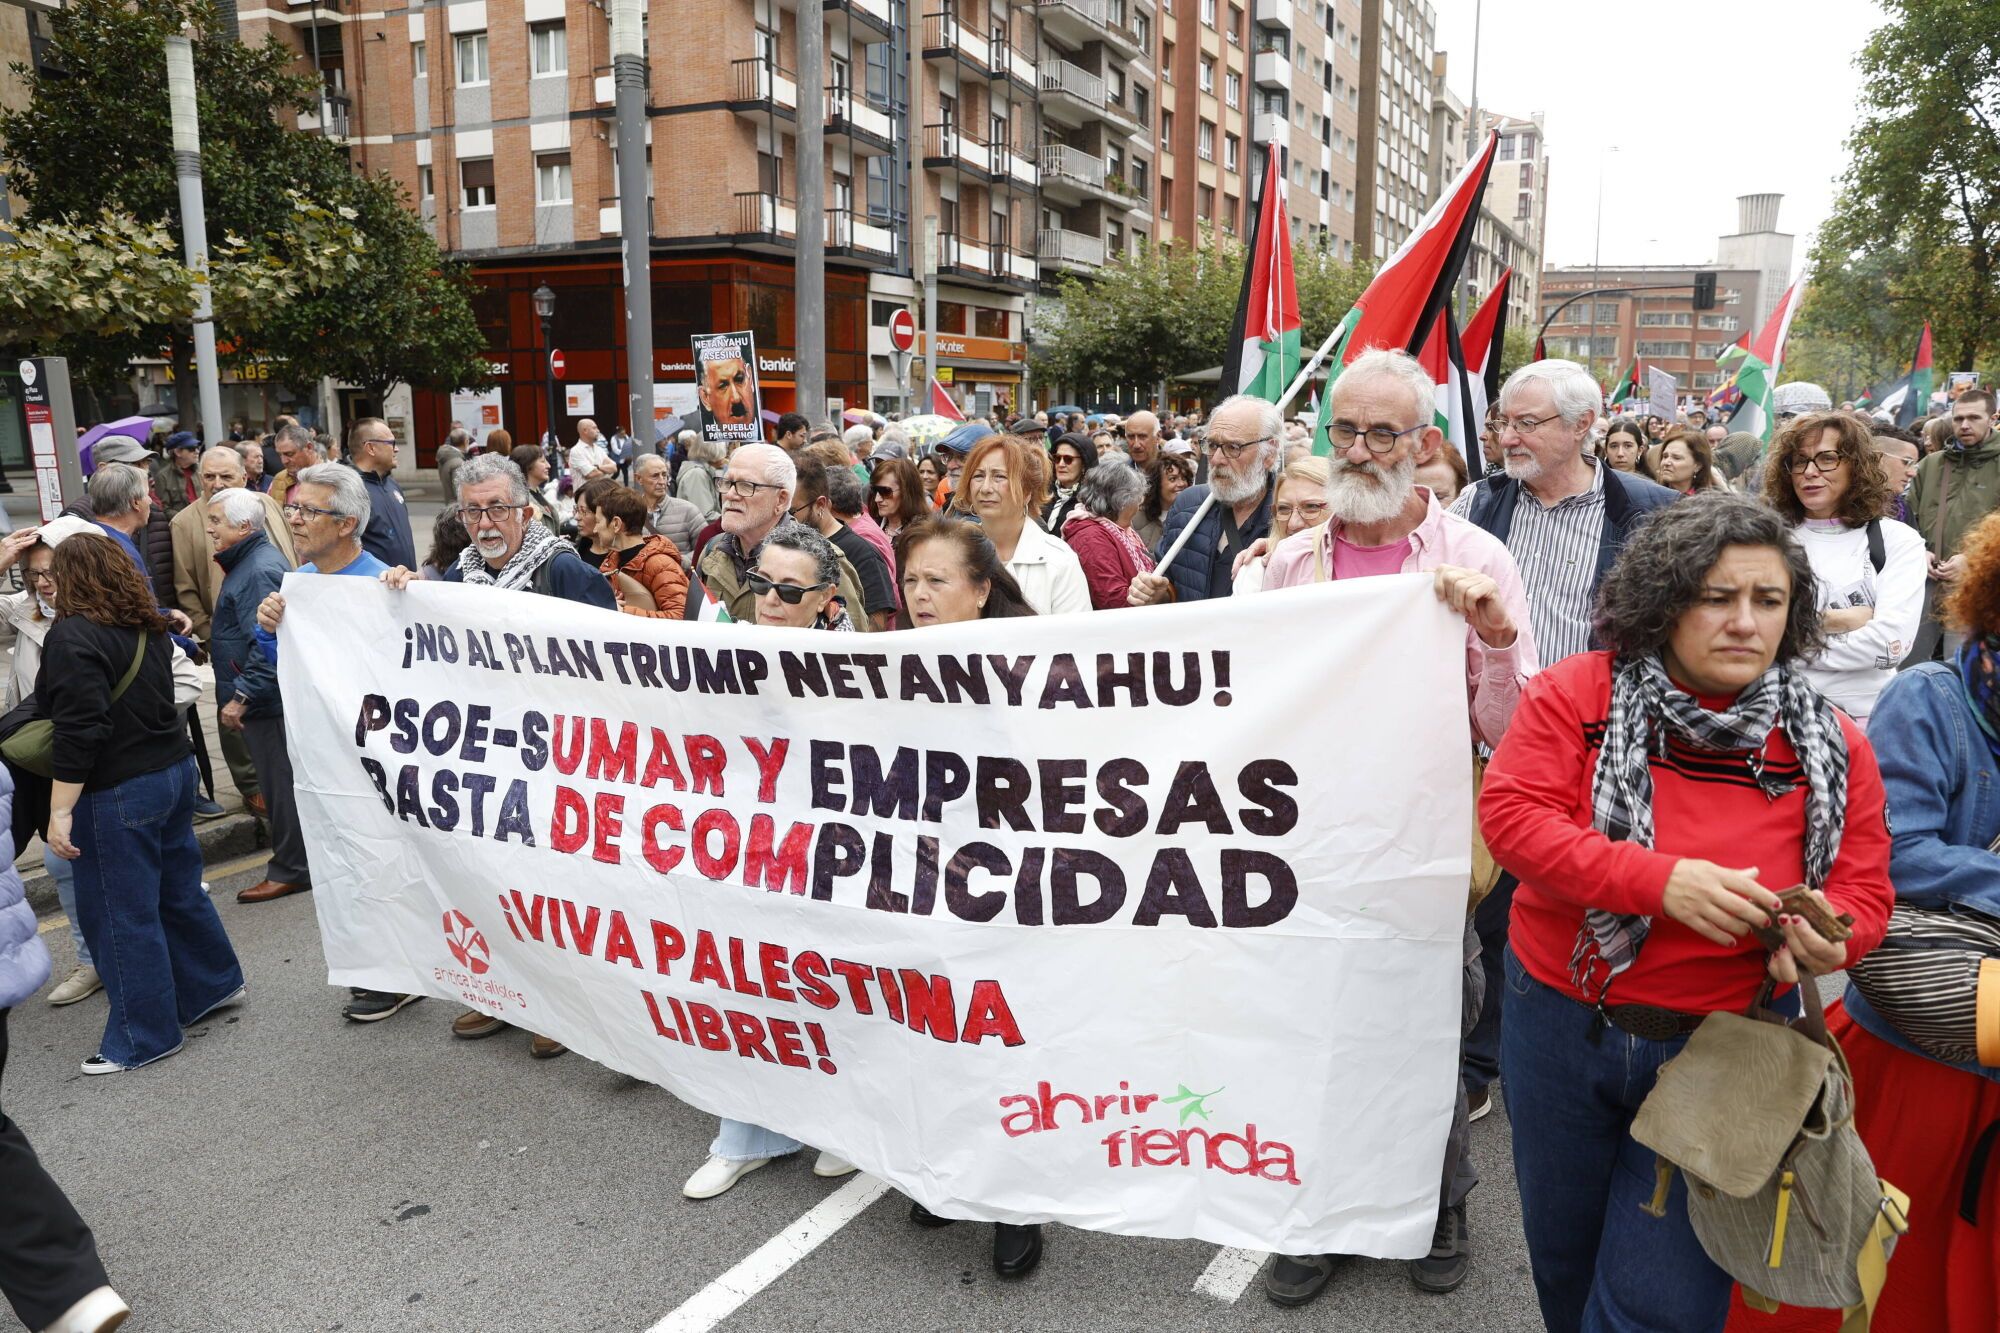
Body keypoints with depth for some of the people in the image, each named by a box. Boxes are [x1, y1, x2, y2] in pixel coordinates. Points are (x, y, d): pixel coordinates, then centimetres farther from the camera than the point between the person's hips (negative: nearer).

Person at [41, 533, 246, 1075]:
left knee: (120, 912, 3)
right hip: (175, 770, 8)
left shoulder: (73, 639, -17)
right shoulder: (146, 627, 8)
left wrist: (60, 811, -19)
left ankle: (145, 1036, 12)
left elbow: (79, 733, -22)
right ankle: (215, 983, 33)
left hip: (119, 791, -8)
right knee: (177, 888, 20)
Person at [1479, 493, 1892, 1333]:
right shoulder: (1576, 693, -9)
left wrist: (1826, 934, -24)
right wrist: (1661, 881, -30)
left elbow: (1862, 891, 0)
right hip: (1562, 1020, 1)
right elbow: (1511, 814, -19)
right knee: (1563, 1254, 22)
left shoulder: (1831, 746, -4)